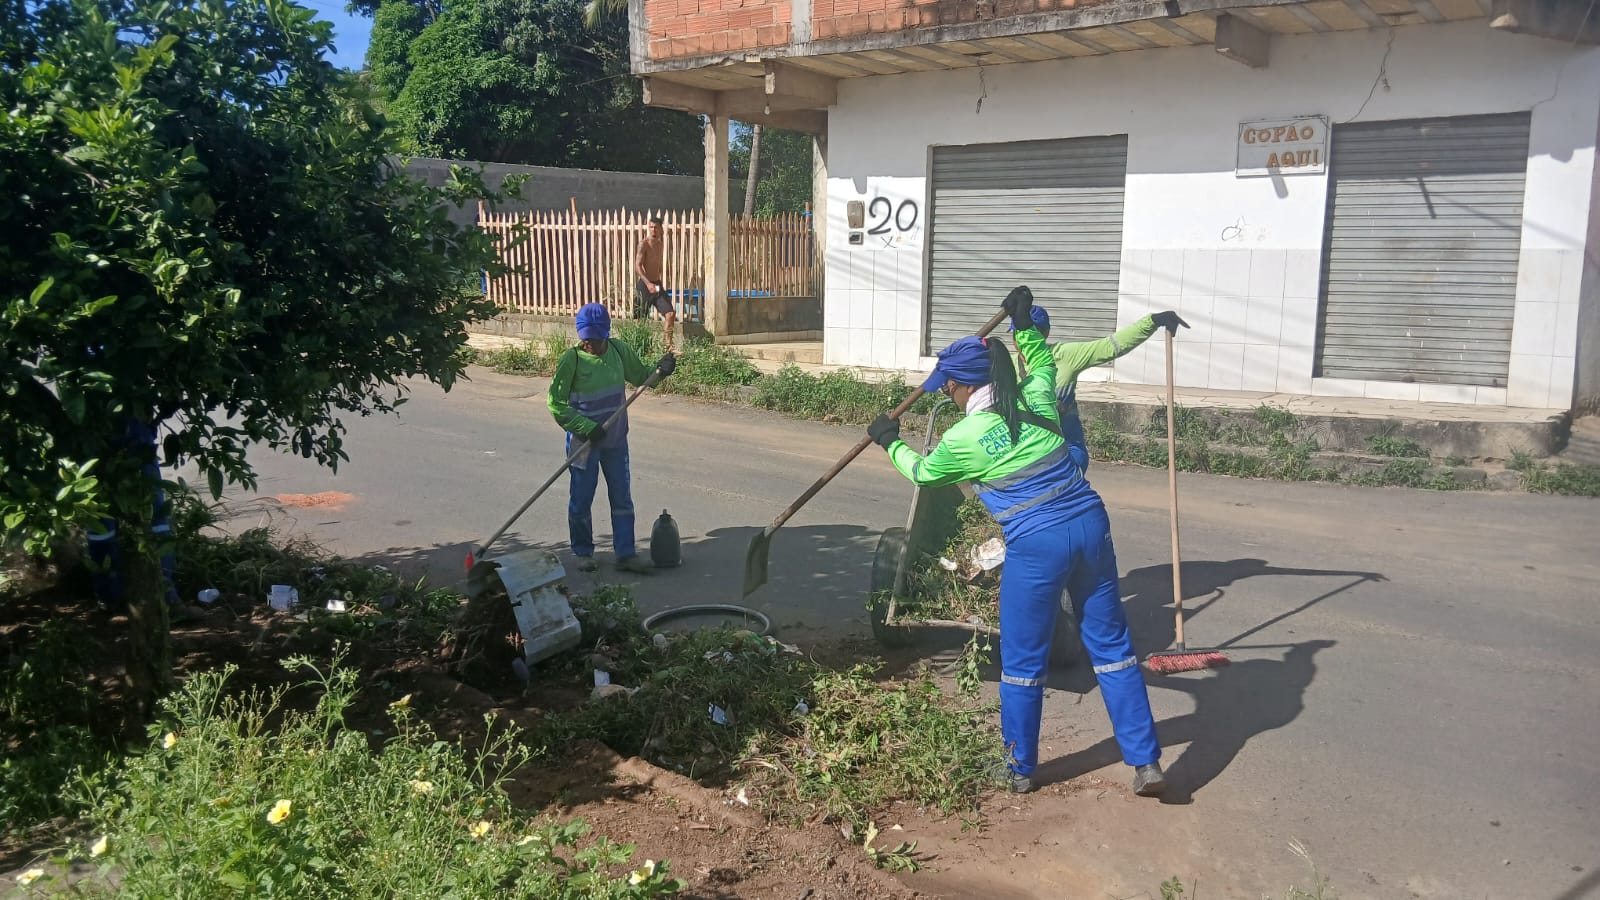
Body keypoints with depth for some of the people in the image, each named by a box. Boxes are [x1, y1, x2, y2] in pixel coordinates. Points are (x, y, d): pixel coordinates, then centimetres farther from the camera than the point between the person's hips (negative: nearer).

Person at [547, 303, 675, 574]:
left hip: (615, 440, 4)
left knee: (622, 498, 7)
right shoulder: (571, 360, -14)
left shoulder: (619, 351, -2)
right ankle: (582, 552, 24)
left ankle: (626, 554, 14)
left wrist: (660, 370, -7)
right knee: (581, 500, 6)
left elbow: (640, 376, 14)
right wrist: (587, 427, -20)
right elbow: (556, 403, -13)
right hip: (583, 441, -4)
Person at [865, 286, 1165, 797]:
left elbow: (921, 472, 16)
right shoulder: (1037, 400, 4)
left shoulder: (961, 440, -7)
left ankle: (1020, 769, 27)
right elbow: (1042, 362, 30)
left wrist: (891, 443, 32)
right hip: (1090, 527, 5)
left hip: (1036, 547, -5)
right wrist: (1026, 325, 27)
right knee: (1110, 645, 14)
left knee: (1023, 662, 12)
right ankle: (1146, 762, 18)